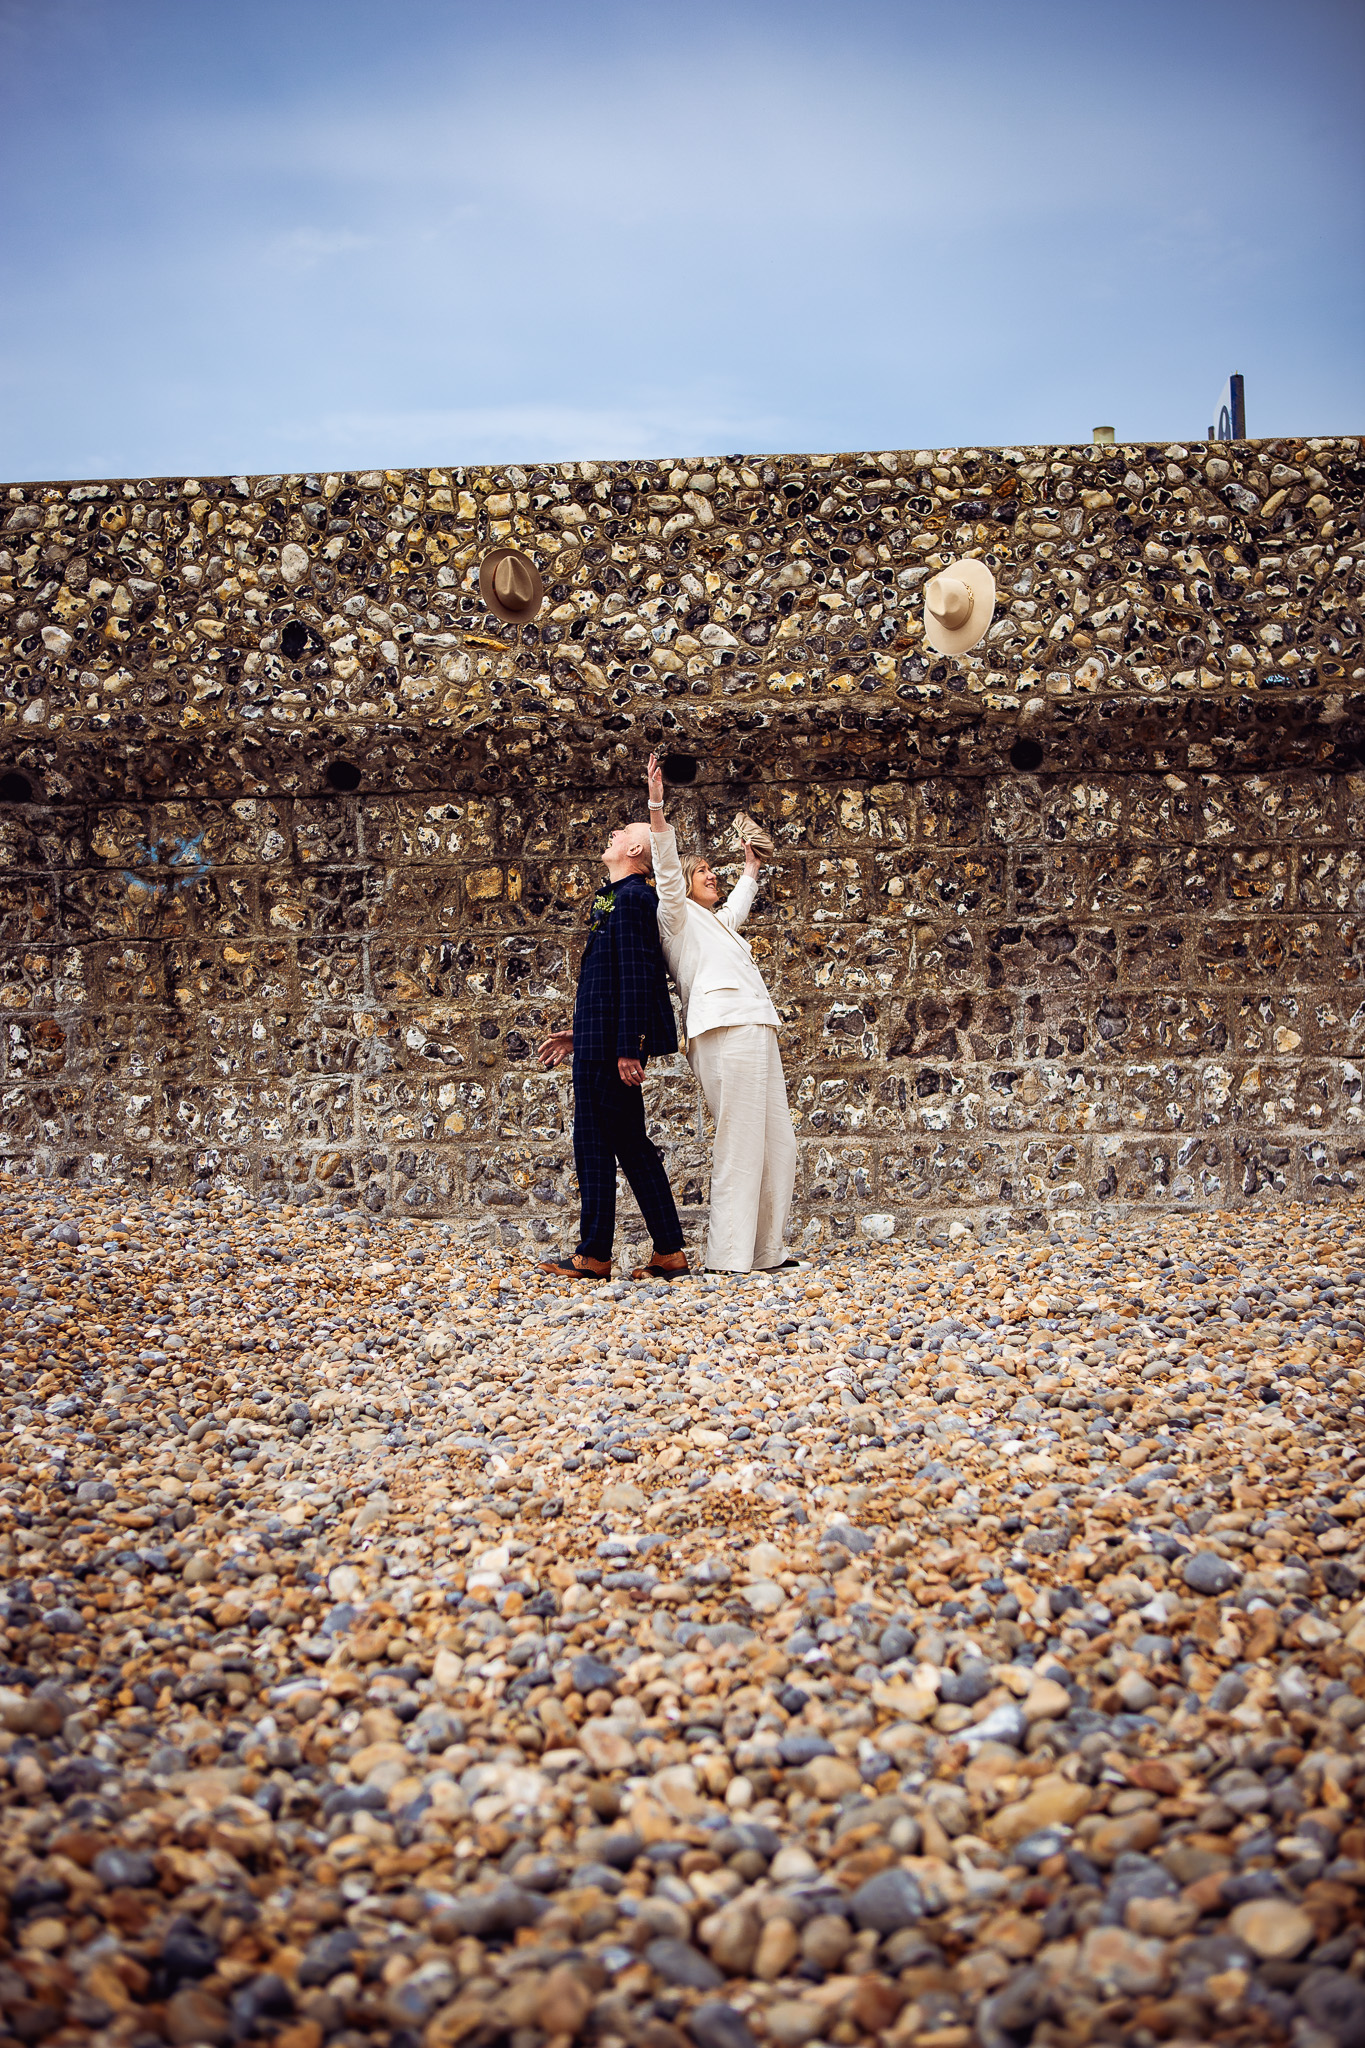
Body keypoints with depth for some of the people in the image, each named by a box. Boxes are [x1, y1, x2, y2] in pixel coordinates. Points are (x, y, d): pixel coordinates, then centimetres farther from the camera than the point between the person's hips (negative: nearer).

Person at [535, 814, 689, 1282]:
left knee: (595, 1144, -3)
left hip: (609, 1047, -10)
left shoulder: (631, 898, -11)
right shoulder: (616, 898, 19)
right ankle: (669, 1252, 11)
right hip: (602, 1042, 10)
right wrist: (579, 1034, 24)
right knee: (632, 1146, 9)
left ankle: (593, 1256, 3)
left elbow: (636, 978, -19)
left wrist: (628, 1048, -22)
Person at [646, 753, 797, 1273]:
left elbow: (740, 900, 52)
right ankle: (729, 1257, -13)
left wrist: (751, 868, 64)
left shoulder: (718, 922, 31)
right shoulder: (678, 914, 8)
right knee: (739, 1143, -13)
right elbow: (666, 866, -7)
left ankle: (766, 1250, 10)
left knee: (776, 1145, 6)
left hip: (756, 1032, 9)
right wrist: (656, 807, -16)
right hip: (726, 1030, -9)